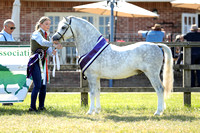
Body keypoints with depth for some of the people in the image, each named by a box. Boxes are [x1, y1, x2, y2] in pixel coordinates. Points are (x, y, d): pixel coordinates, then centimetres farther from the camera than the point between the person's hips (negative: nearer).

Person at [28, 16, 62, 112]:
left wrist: (52, 52, -14)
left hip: (43, 62, 8)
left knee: (43, 85, 5)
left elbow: (48, 50, 10)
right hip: (35, 62, -8)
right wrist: (54, 45, -40)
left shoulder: (47, 36, 17)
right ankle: (32, 107, -11)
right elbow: (42, 42, -27)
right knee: (37, 85, -14)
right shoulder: (36, 34, -6)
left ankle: (41, 106, 13)